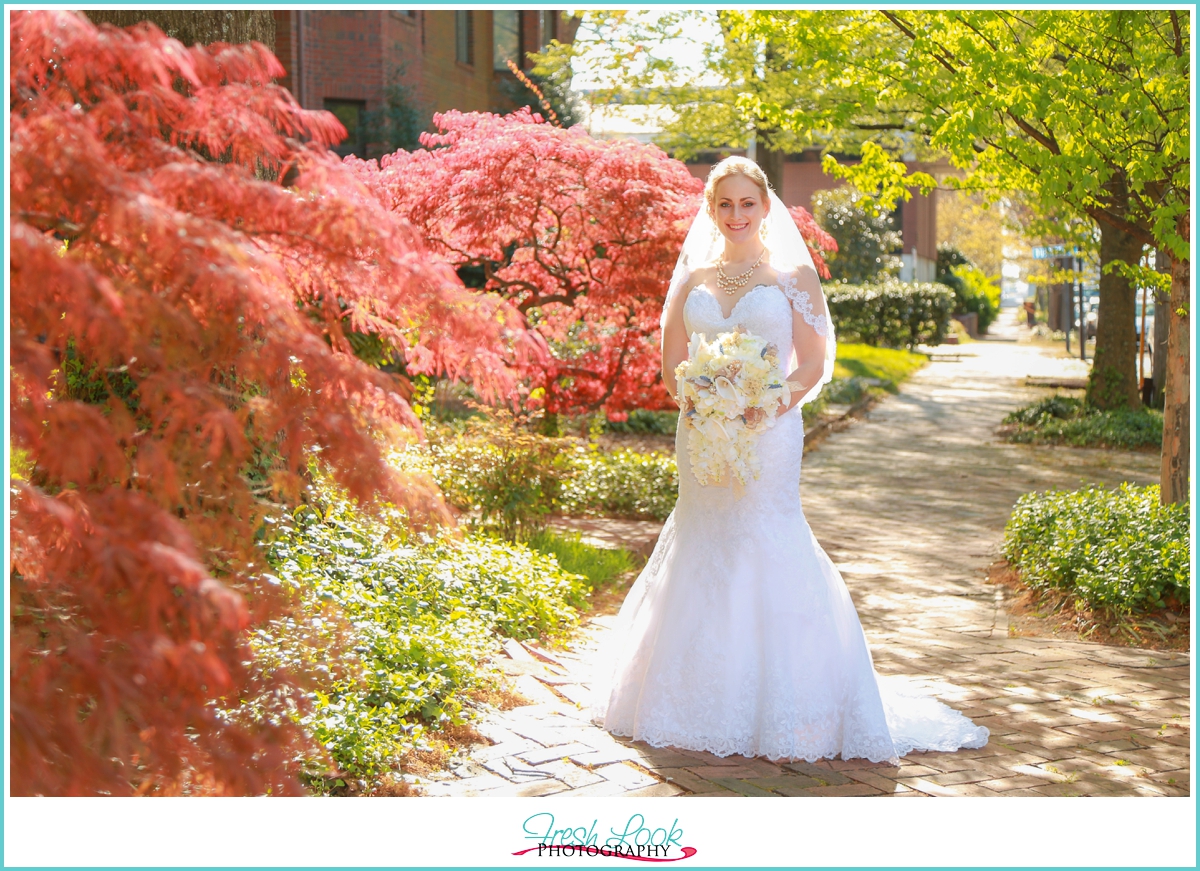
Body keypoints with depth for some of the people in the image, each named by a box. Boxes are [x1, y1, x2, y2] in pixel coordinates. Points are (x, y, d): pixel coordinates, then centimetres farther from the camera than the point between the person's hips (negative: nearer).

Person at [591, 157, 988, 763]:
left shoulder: (793, 275, 2)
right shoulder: (693, 276, 11)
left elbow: (815, 364, -2)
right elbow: (671, 365, 11)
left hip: (768, 435, -3)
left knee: (764, 552, -6)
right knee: (701, 551, 5)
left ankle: (776, 710, 3)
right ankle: (702, 703, 17)